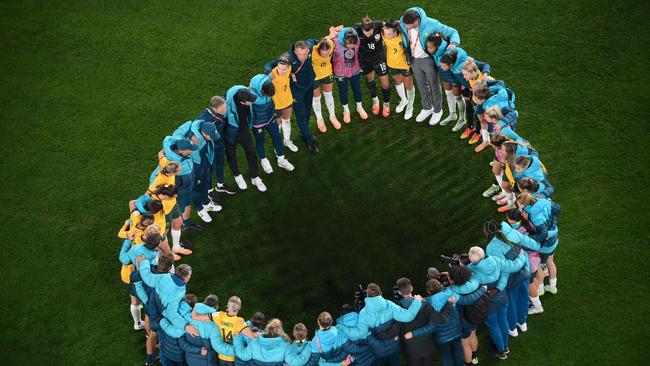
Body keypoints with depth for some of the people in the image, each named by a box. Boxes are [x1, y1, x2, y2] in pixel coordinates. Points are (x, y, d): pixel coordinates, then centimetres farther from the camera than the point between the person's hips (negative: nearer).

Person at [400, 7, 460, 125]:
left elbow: (451, 32, -17)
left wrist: (454, 43, -36)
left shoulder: (430, 24, -27)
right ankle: (427, 108, 45)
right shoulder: (402, 24, -16)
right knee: (422, 85, 22)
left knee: (434, 85, 14)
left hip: (428, 59, -4)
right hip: (414, 60, 4)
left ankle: (437, 111, 36)